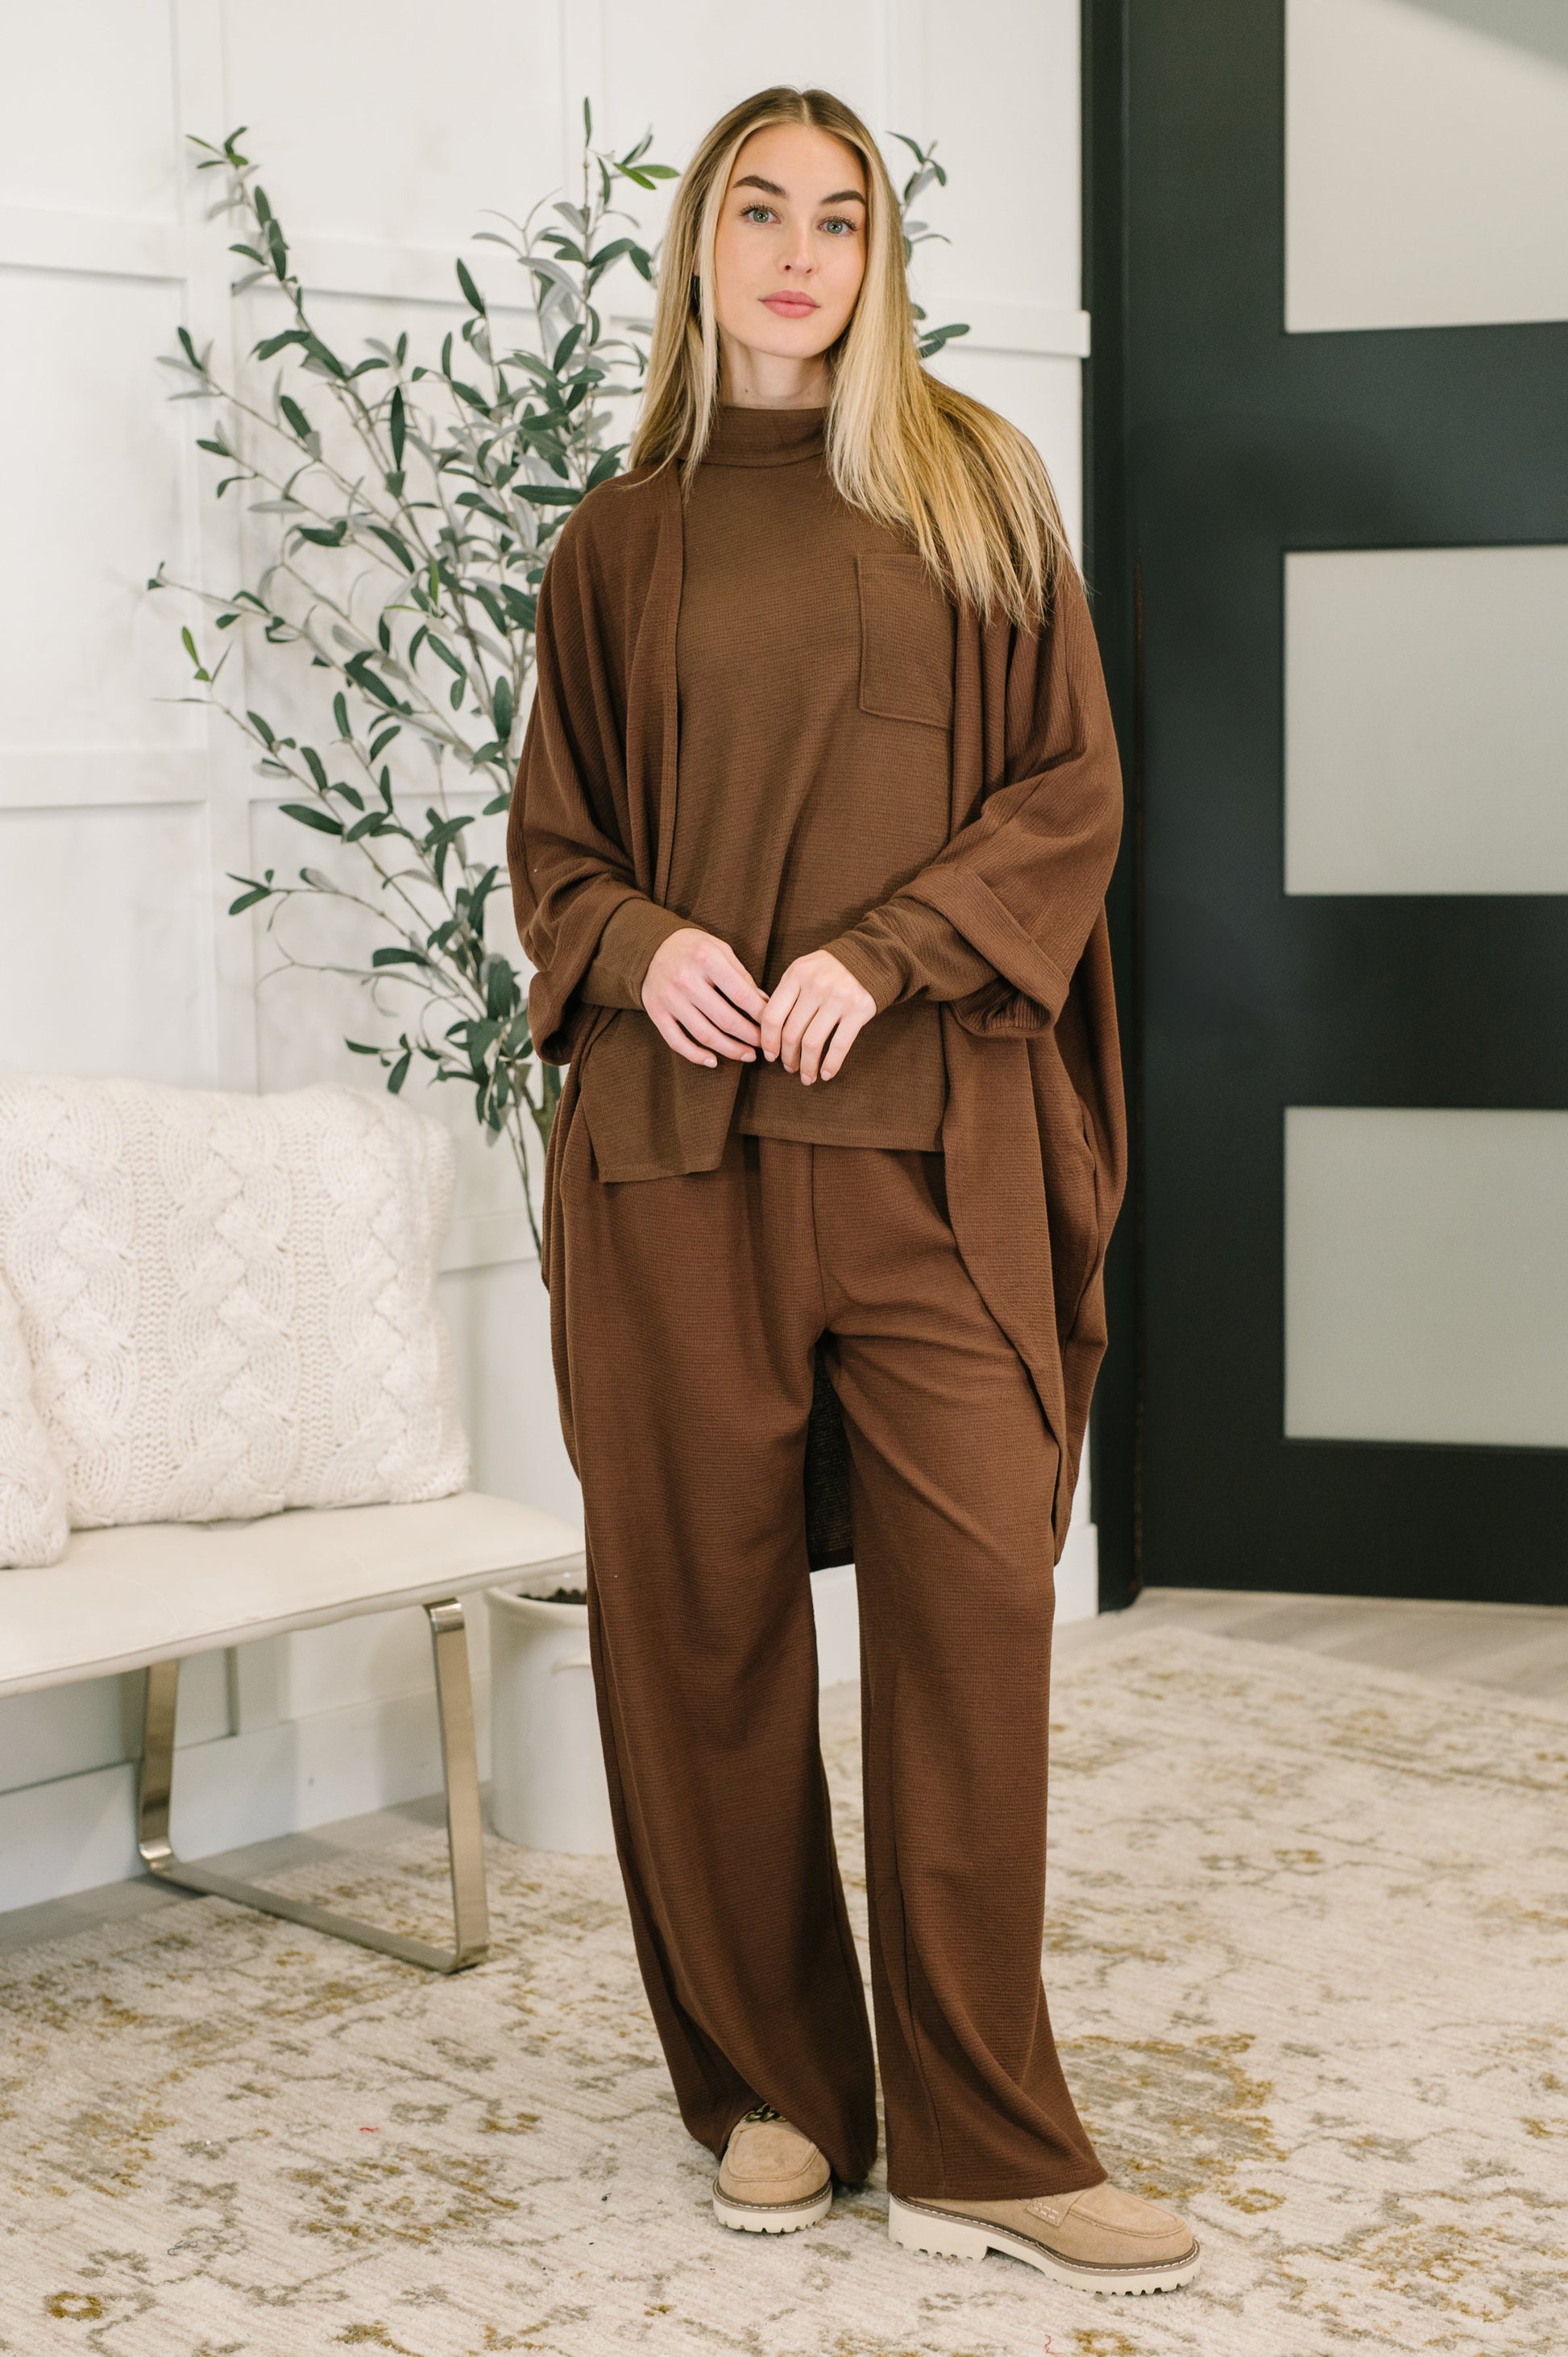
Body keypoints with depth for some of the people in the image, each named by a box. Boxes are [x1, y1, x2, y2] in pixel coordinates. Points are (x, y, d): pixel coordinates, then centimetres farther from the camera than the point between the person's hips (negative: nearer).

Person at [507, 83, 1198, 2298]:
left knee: (975, 1596, -8)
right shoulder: (621, 541, 13)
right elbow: (553, 840, 15)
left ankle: (982, 2139, 2)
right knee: (703, 1609, 2)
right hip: (678, 1136, 1)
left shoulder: (974, 483, 10)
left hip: (929, 1130, -1)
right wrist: (640, 945, -8)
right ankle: (772, 2088, 18)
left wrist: (880, 955, -11)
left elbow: (1072, 789, 4)